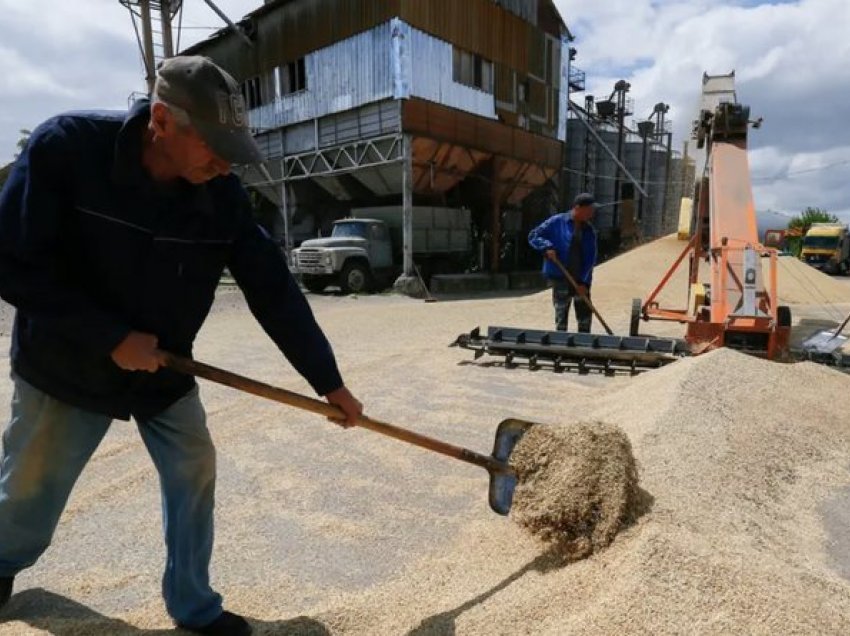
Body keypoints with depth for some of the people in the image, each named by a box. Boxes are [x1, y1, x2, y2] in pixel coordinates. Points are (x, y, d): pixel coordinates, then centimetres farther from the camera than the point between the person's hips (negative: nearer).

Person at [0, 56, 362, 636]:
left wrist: (330, 381, -13)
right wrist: (111, 336, -24)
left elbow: (275, 292, -15)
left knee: (194, 474, 1)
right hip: (65, 362, -2)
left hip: (164, 369, 2)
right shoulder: (64, 146, -24)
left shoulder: (222, 196, -17)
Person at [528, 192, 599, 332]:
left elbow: (590, 258, 3)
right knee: (561, 317, 3)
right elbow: (533, 236, -2)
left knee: (585, 317, 10)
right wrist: (547, 247, -19)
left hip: (581, 280, 4)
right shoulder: (557, 222, -5)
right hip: (560, 278, -4)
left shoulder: (589, 230, 6)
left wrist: (584, 281, -8)